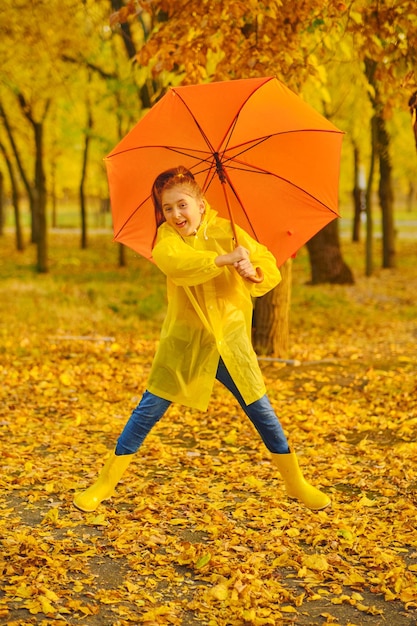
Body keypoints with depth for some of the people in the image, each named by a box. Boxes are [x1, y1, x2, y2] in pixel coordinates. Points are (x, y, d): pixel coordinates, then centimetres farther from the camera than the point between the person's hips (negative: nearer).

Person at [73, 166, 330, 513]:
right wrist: (225, 259, -36)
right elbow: (175, 262, -31)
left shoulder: (226, 231, -3)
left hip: (230, 339, 1)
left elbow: (272, 271, -5)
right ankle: (106, 482, 11)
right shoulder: (166, 236, -6)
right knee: (149, 410, -1)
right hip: (184, 341, -1)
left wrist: (255, 273, -28)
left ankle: (296, 482, 22)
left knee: (261, 410, 6)